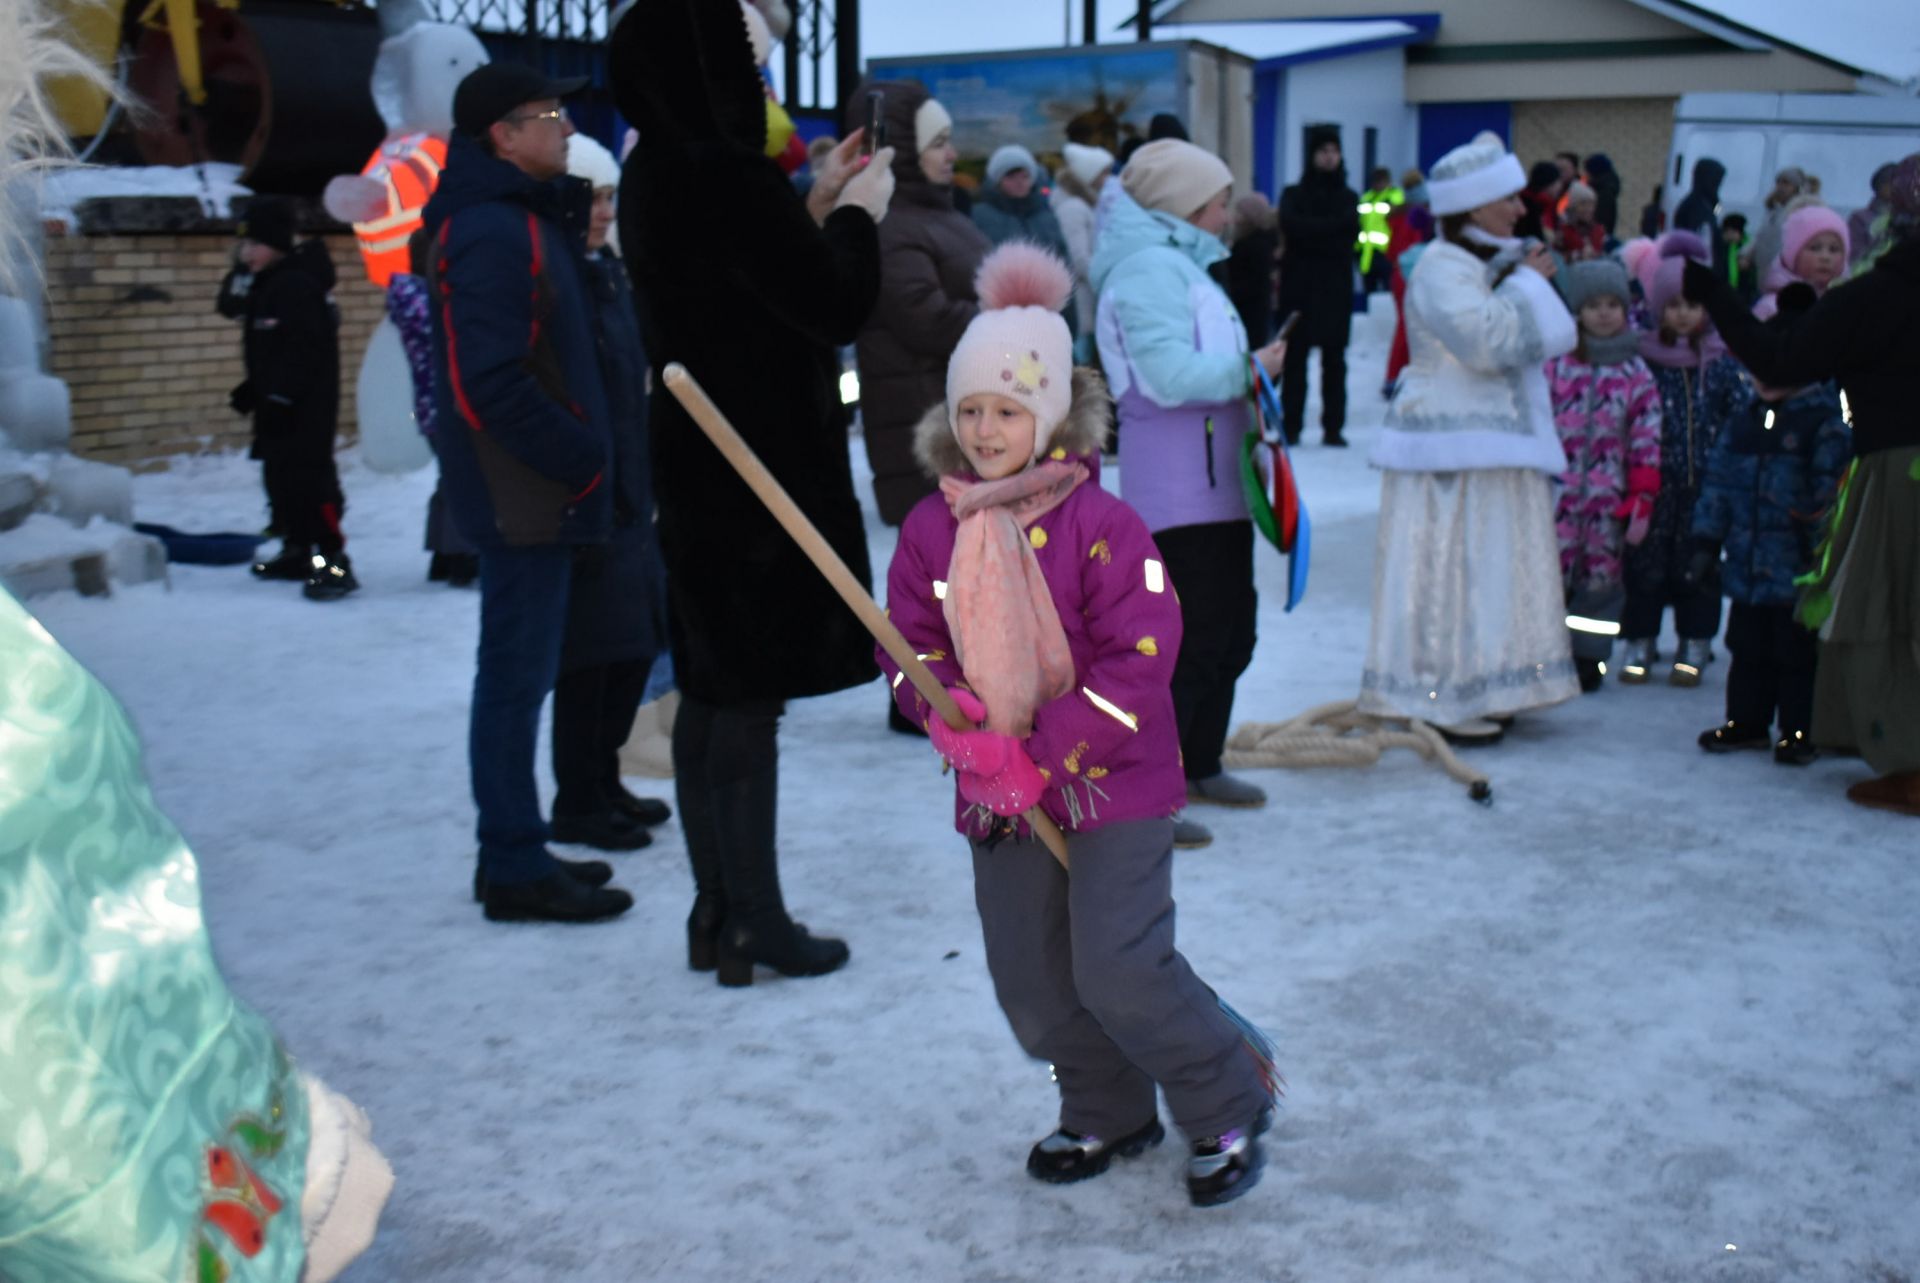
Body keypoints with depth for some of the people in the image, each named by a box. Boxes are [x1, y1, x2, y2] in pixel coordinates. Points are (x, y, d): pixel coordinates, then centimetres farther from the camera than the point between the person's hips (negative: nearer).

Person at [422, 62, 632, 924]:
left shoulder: (525, 220, 16)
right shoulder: (490, 233, -16)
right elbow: (491, 380, -23)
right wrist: (581, 458, -17)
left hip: (537, 491, 10)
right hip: (523, 494, -10)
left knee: (523, 666, 14)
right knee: (517, 673, -4)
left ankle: (516, 852, 24)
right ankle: (515, 868, 4)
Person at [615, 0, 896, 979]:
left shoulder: (655, 180, 8)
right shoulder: (727, 178, -20)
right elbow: (835, 307, -17)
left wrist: (817, 205, 12)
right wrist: (857, 213, -1)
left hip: (697, 465, 9)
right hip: (763, 469, -9)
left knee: (708, 692, 13)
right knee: (750, 697, -1)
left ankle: (716, 908, 22)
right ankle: (756, 923, 9)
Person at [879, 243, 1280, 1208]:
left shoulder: (1103, 526, -15)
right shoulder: (931, 529, 0)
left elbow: (1138, 664, -18)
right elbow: (911, 642, 4)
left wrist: (1041, 755, -21)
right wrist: (952, 716, -17)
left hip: (1113, 781, -5)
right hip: (997, 796, 5)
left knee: (1118, 971, -10)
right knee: (1029, 984, 10)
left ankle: (1228, 1108, 15)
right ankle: (1108, 1116, 35)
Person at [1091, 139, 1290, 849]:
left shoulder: (1181, 265, 20)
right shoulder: (1151, 268, -13)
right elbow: (1170, 373, -24)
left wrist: (1253, 369, 4)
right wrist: (1250, 369, -13)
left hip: (1218, 481, 11)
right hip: (1175, 489, -11)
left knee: (1232, 630, 17)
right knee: (1188, 640, -11)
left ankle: (1198, 764, 31)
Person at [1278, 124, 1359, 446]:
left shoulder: (1348, 197, 14)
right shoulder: (1294, 194, 10)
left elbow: (1351, 231, -5)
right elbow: (1290, 225, -10)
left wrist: (1310, 233, -10)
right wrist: (1333, 227, -9)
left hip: (1336, 288, 1)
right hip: (1299, 287, -1)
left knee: (1334, 359, -1)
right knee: (1295, 358, -4)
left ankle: (1333, 427, 1)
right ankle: (1290, 427, -1)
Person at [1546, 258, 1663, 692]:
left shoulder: (1636, 375, 2)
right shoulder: (1555, 365, 2)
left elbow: (1646, 442, 1)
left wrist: (1642, 501, -4)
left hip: (1609, 500, 0)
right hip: (1558, 492, 0)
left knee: (1601, 575, 7)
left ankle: (1588, 657, 19)